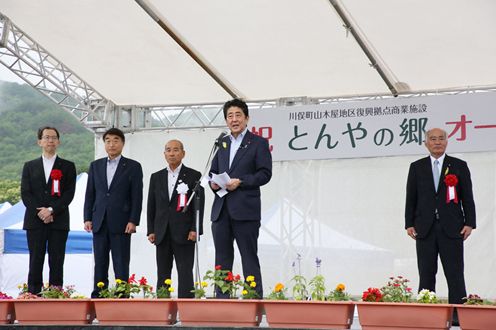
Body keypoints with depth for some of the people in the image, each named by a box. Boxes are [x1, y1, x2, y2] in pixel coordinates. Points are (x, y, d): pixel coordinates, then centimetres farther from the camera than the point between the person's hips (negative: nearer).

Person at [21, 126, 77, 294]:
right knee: (35, 261, 0)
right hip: (35, 221, 1)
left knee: (57, 262, -3)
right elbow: (25, 193, 5)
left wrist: (51, 210, -13)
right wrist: (40, 212, -9)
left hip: (59, 221, -1)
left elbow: (69, 193, -1)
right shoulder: (30, 166, 14)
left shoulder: (67, 166, 9)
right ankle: (33, 294, 1)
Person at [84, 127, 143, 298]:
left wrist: (133, 221, -10)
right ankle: (98, 296, 9)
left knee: (121, 265, -3)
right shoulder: (95, 166, 13)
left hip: (121, 224, -3)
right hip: (99, 223, 3)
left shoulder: (133, 167, 2)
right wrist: (87, 218, 4)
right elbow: (90, 194, 12)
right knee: (100, 264, 6)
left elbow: (137, 196, -2)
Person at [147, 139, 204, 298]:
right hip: (162, 234, 4)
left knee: (185, 273, -6)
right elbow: (151, 206, 13)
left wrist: (195, 229, -10)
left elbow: (199, 205, -2)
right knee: (162, 274, 6)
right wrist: (151, 231, 5)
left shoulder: (194, 176, 3)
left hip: (184, 234, -4)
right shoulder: (156, 177, 14)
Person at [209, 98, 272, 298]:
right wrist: (213, 183, 1)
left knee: (249, 257, -4)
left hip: (245, 210, -6)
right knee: (222, 259, 7)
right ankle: (222, 300, 10)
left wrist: (240, 182, -16)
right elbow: (213, 170, 23)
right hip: (221, 210, 6)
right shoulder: (222, 143, 19)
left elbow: (265, 173, -6)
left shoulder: (258, 143, 1)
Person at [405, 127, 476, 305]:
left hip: (451, 229, -1)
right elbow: (411, 198, 9)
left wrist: (469, 223, -4)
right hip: (425, 229, 2)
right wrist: (409, 224, 1)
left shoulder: (459, 166, 7)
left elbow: (468, 197, 5)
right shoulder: (416, 167, 11)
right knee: (426, 275, 4)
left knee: (455, 275, -3)